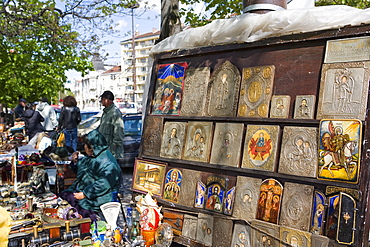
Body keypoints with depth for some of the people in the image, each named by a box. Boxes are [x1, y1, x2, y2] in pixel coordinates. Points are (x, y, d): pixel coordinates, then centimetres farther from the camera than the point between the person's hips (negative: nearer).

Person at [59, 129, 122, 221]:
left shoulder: (107, 163, -22)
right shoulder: (92, 156, 10)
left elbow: (103, 185, -26)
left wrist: (84, 194, -24)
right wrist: (76, 161, 8)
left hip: (99, 196, -10)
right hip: (82, 189, 10)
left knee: (70, 200, -23)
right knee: (62, 195, -5)